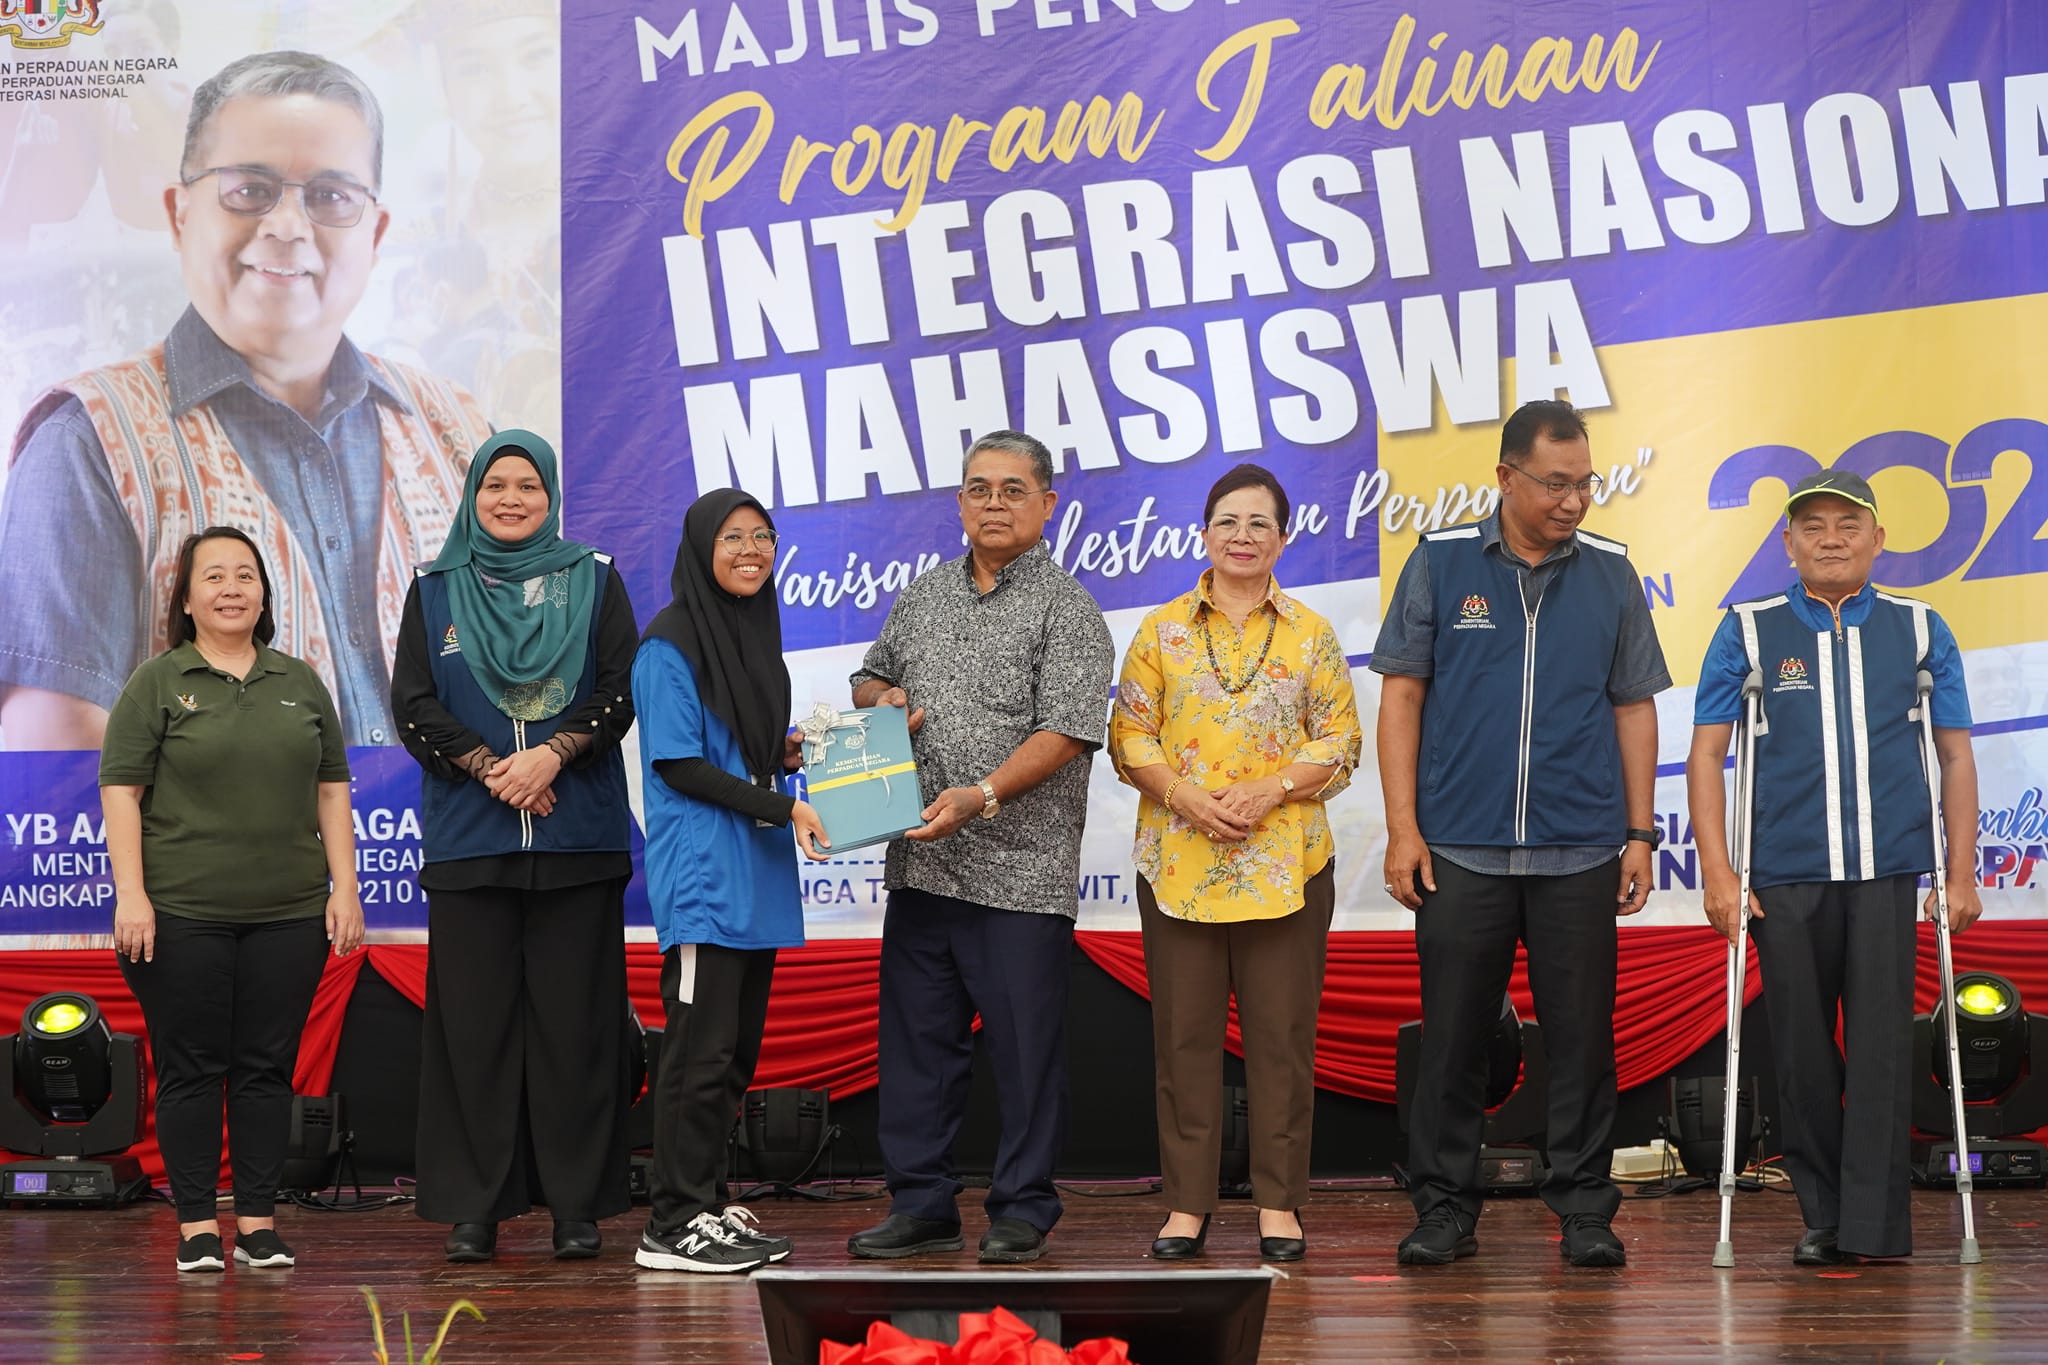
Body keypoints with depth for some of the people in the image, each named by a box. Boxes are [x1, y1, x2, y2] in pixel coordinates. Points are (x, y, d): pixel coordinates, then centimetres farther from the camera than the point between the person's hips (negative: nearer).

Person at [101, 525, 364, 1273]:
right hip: (181, 916, -3)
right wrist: (130, 894, -11)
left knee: (268, 1068, 4)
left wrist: (344, 887, 5)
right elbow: (121, 791, -3)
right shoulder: (157, 684, 2)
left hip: (289, 916, 3)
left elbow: (332, 791, 13)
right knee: (191, 1069, 1)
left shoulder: (301, 684, 13)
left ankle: (258, 1222, 11)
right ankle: (196, 1226, 7)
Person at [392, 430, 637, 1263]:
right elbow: (411, 705, 2)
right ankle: (474, 1209, 4)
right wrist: (492, 770, -10)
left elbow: (621, 693, 1)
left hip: (577, 841, 0)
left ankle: (578, 1204, 3)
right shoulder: (434, 593, 12)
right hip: (469, 840, 1)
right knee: (474, 1020, -1)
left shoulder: (595, 584, 10)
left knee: (574, 1019, -2)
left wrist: (551, 755, -13)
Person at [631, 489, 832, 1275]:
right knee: (700, 1048, -7)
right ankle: (673, 1225, -2)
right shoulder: (670, 643, -10)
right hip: (701, 875, -8)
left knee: (737, 1051, 11)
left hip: (757, 874, 8)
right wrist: (782, 808, -16)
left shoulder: (757, 634, 15)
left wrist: (787, 755, 2)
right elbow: (679, 764, -14)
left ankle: (705, 1205, 18)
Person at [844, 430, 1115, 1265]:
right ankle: (921, 1205, 17)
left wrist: (982, 795, -24)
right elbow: (871, 678, 27)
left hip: (1020, 873, -6)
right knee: (915, 1038, 8)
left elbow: (1065, 732, -13)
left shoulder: (1065, 609, -4)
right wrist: (880, 702, 3)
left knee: (1025, 1046, 0)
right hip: (920, 863, 6)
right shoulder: (922, 598, 15)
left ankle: (1022, 1212, 10)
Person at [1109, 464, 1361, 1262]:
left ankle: (1279, 1204, 9)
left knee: (1281, 1033, 1)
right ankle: (1186, 1204, 9)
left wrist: (1269, 791, -12)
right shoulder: (1161, 632, 7)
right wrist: (1184, 795, -12)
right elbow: (1129, 734, 4)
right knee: (1184, 1033, 2)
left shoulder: (1312, 636, 7)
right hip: (1178, 861, 0)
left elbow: (1339, 741, 4)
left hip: (1285, 860, 0)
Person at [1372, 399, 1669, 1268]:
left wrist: (1639, 834, 5)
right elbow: (1401, 695, 3)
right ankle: (1443, 1209, 12)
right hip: (1460, 847, -1)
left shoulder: (1610, 574, 7)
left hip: (1581, 853, 1)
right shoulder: (1441, 563, 3)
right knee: (1452, 1036, 3)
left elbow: (1634, 706, 10)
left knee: (1581, 1036, 3)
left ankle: (1585, 1210, 12)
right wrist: (1402, 829, -3)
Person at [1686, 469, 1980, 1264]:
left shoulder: (1919, 632, 10)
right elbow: (1705, 755, 5)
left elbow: (1956, 756, 11)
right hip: (1785, 878, 0)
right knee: (1804, 1052, 4)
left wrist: (1962, 873, 4)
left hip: (1887, 873, 0)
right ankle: (1821, 1217, 16)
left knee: (1881, 1047, -5)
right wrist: (1718, 874, -3)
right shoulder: (1748, 632, 7)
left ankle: (1873, 1224, -1)